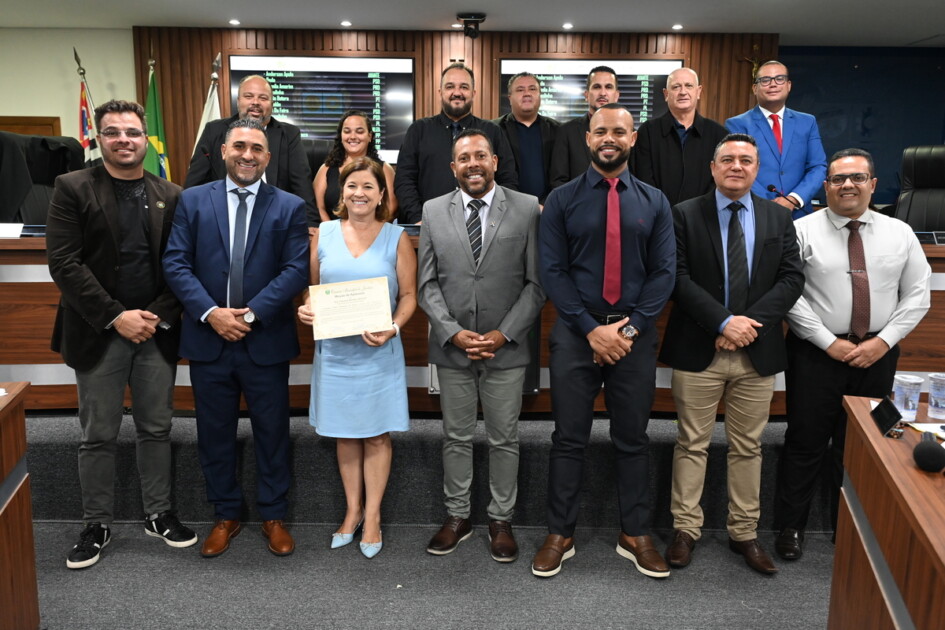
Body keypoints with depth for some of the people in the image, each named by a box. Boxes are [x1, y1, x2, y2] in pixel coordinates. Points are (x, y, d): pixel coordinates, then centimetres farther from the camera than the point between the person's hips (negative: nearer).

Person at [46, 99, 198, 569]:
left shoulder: (170, 196, 6)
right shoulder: (72, 189, -2)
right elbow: (63, 263, -10)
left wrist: (158, 315, -9)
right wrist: (116, 317, -15)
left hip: (157, 332, 2)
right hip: (98, 333, -2)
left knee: (156, 428, 12)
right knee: (98, 436, 8)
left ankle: (159, 514, 27)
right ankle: (97, 525, 24)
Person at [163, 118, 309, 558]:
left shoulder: (289, 206, 1)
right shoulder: (193, 200, 5)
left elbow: (296, 270, -7)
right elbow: (176, 263, -1)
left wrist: (251, 313, -16)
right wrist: (210, 313, -14)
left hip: (266, 341, -1)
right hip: (207, 339, 2)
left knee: (272, 433, 9)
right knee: (214, 434, 13)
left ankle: (274, 516, 27)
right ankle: (225, 516, 30)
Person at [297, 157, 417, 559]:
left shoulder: (396, 238, -1)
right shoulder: (324, 234, 6)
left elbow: (409, 295, 0)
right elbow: (312, 286, 12)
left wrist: (393, 328, -17)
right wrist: (306, 310, -9)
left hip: (378, 351, -2)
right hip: (334, 349, 2)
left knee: (377, 434, 5)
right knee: (344, 434, 12)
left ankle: (372, 515, 20)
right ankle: (353, 510, 27)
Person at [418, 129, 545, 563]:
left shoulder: (527, 208, -2)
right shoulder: (433, 211, 3)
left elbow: (536, 283, -4)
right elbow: (427, 284, 1)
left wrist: (503, 334, -12)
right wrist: (453, 332, -11)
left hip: (506, 348, -1)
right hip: (451, 348, 2)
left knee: (504, 439, 10)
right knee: (456, 438, 13)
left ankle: (501, 519, 27)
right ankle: (457, 516, 29)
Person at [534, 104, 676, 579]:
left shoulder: (654, 202, 6)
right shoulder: (561, 200, 1)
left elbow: (664, 272, 1)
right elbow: (552, 271, -4)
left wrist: (629, 328, -11)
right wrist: (591, 328, -12)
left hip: (635, 335, 2)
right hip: (575, 332, -1)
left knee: (632, 439, 11)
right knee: (568, 439, 6)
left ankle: (635, 535, 25)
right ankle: (560, 535, 19)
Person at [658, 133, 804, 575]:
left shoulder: (779, 218, 9)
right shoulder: (685, 215, 0)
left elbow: (792, 278, 1)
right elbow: (679, 277, -9)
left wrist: (751, 321, -13)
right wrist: (724, 322, -18)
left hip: (758, 351, 3)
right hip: (698, 350, -2)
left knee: (748, 447, 12)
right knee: (692, 444, 6)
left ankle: (744, 533, 24)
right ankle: (685, 529, 19)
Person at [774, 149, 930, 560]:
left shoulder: (900, 234, 4)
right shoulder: (803, 231, -6)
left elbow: (917, 295, 5)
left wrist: (884, 341, -8)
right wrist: (830, 342, -14)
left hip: (877, 354, 3)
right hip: (816, 354, -3)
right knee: (806, 442, 5)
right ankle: (790, 527, 22)